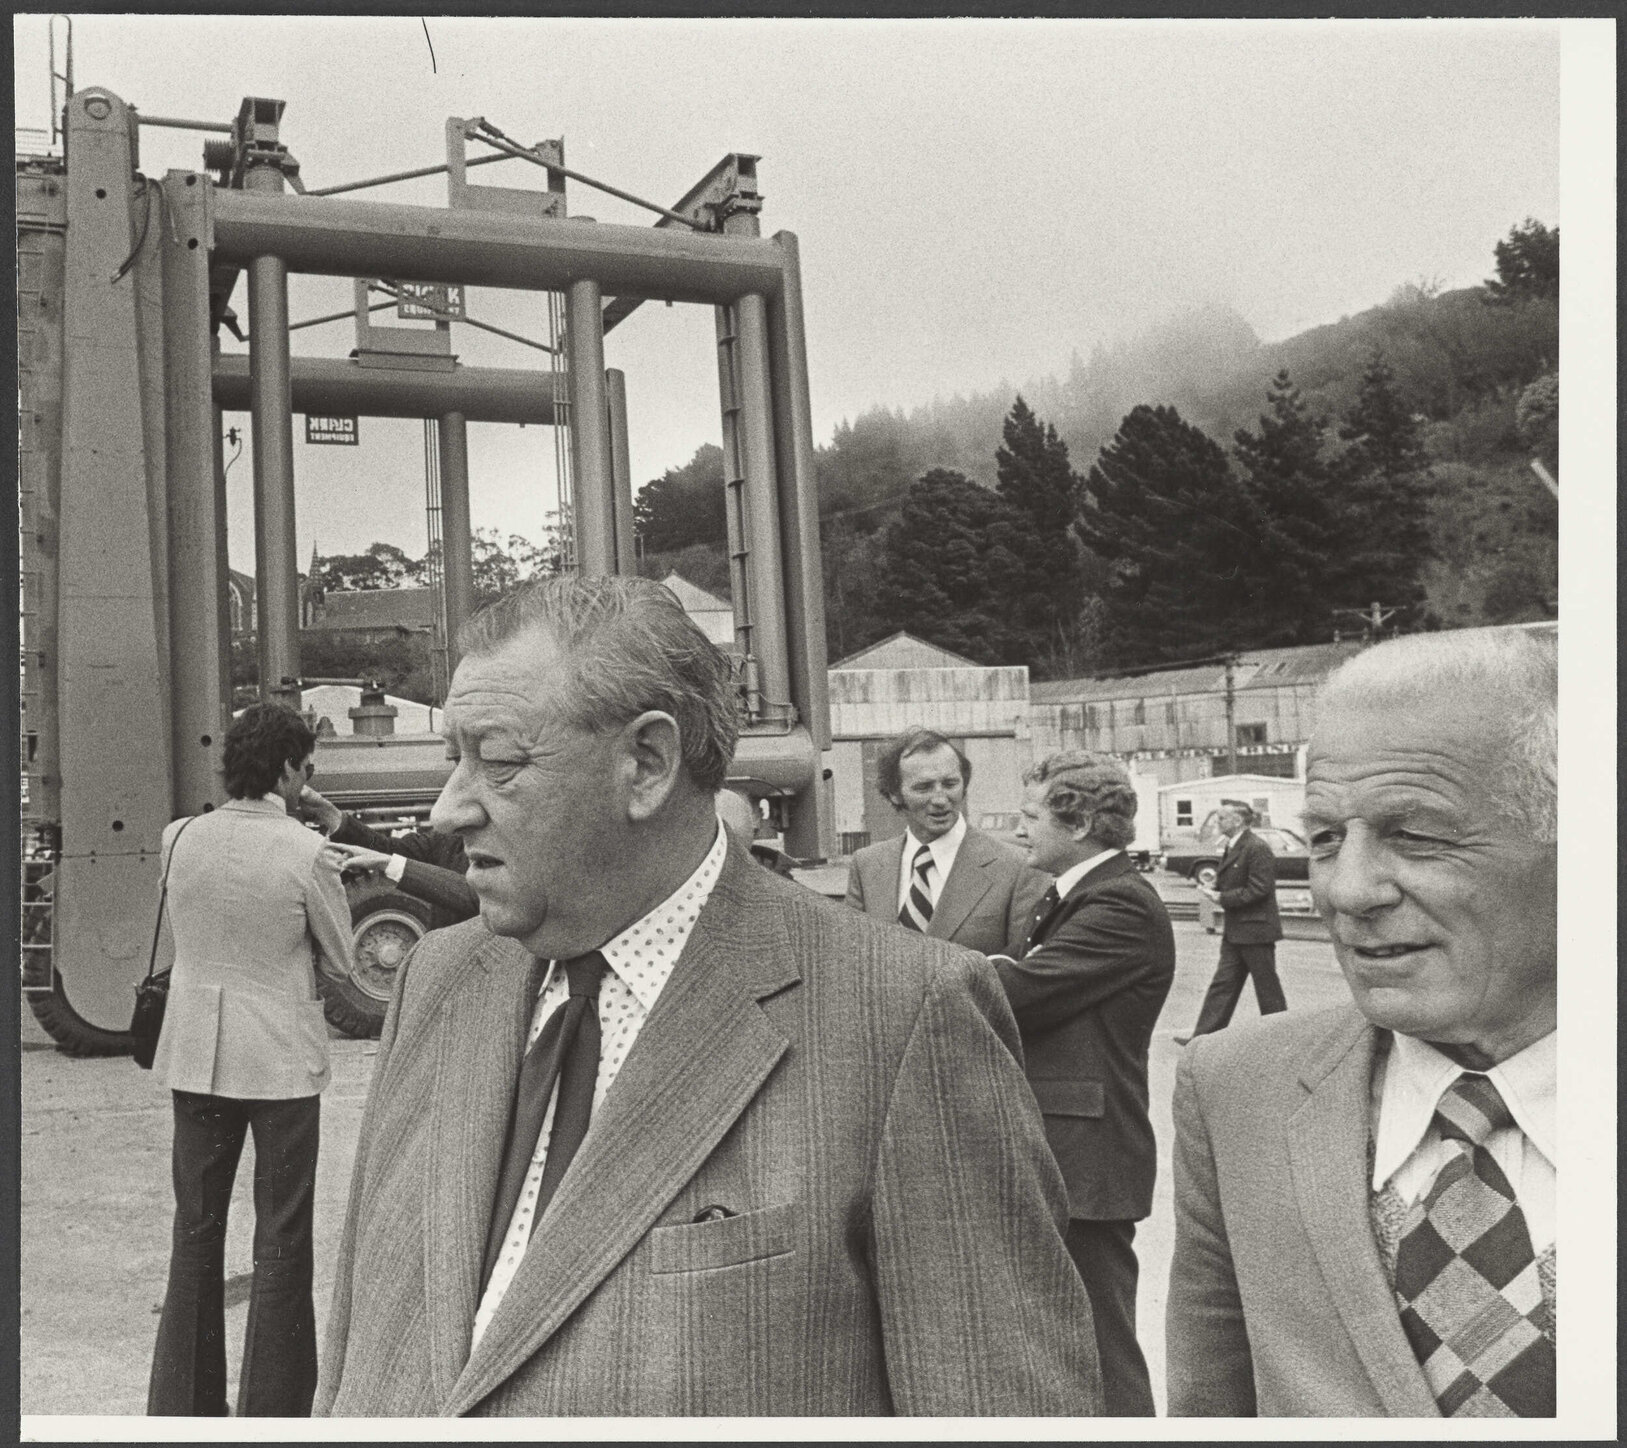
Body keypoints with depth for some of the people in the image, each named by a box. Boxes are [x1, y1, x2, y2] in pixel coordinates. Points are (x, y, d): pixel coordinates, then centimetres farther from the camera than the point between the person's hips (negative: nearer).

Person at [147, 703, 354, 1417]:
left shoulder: (179, 838, -3)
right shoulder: (305, 852, -16)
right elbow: (342, 958, -4)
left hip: (194, 1054, 4)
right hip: (280, 1058, -4)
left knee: (195, 1232, 17)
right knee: (281, 1246, 8)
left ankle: (182, 1407, 26)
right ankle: (271, 1410, 14)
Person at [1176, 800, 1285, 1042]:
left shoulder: (1257, 849, -17)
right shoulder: (1233, 847, 13)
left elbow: (1257, 890, -21)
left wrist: (1220, 897, -20)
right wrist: (1214, 885, 1)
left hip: (1255, 930, -9)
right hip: (1235, 931, 9)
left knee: (1266, 986, 3)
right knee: (1223, 984, 8)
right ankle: (1203, 1036, 8)